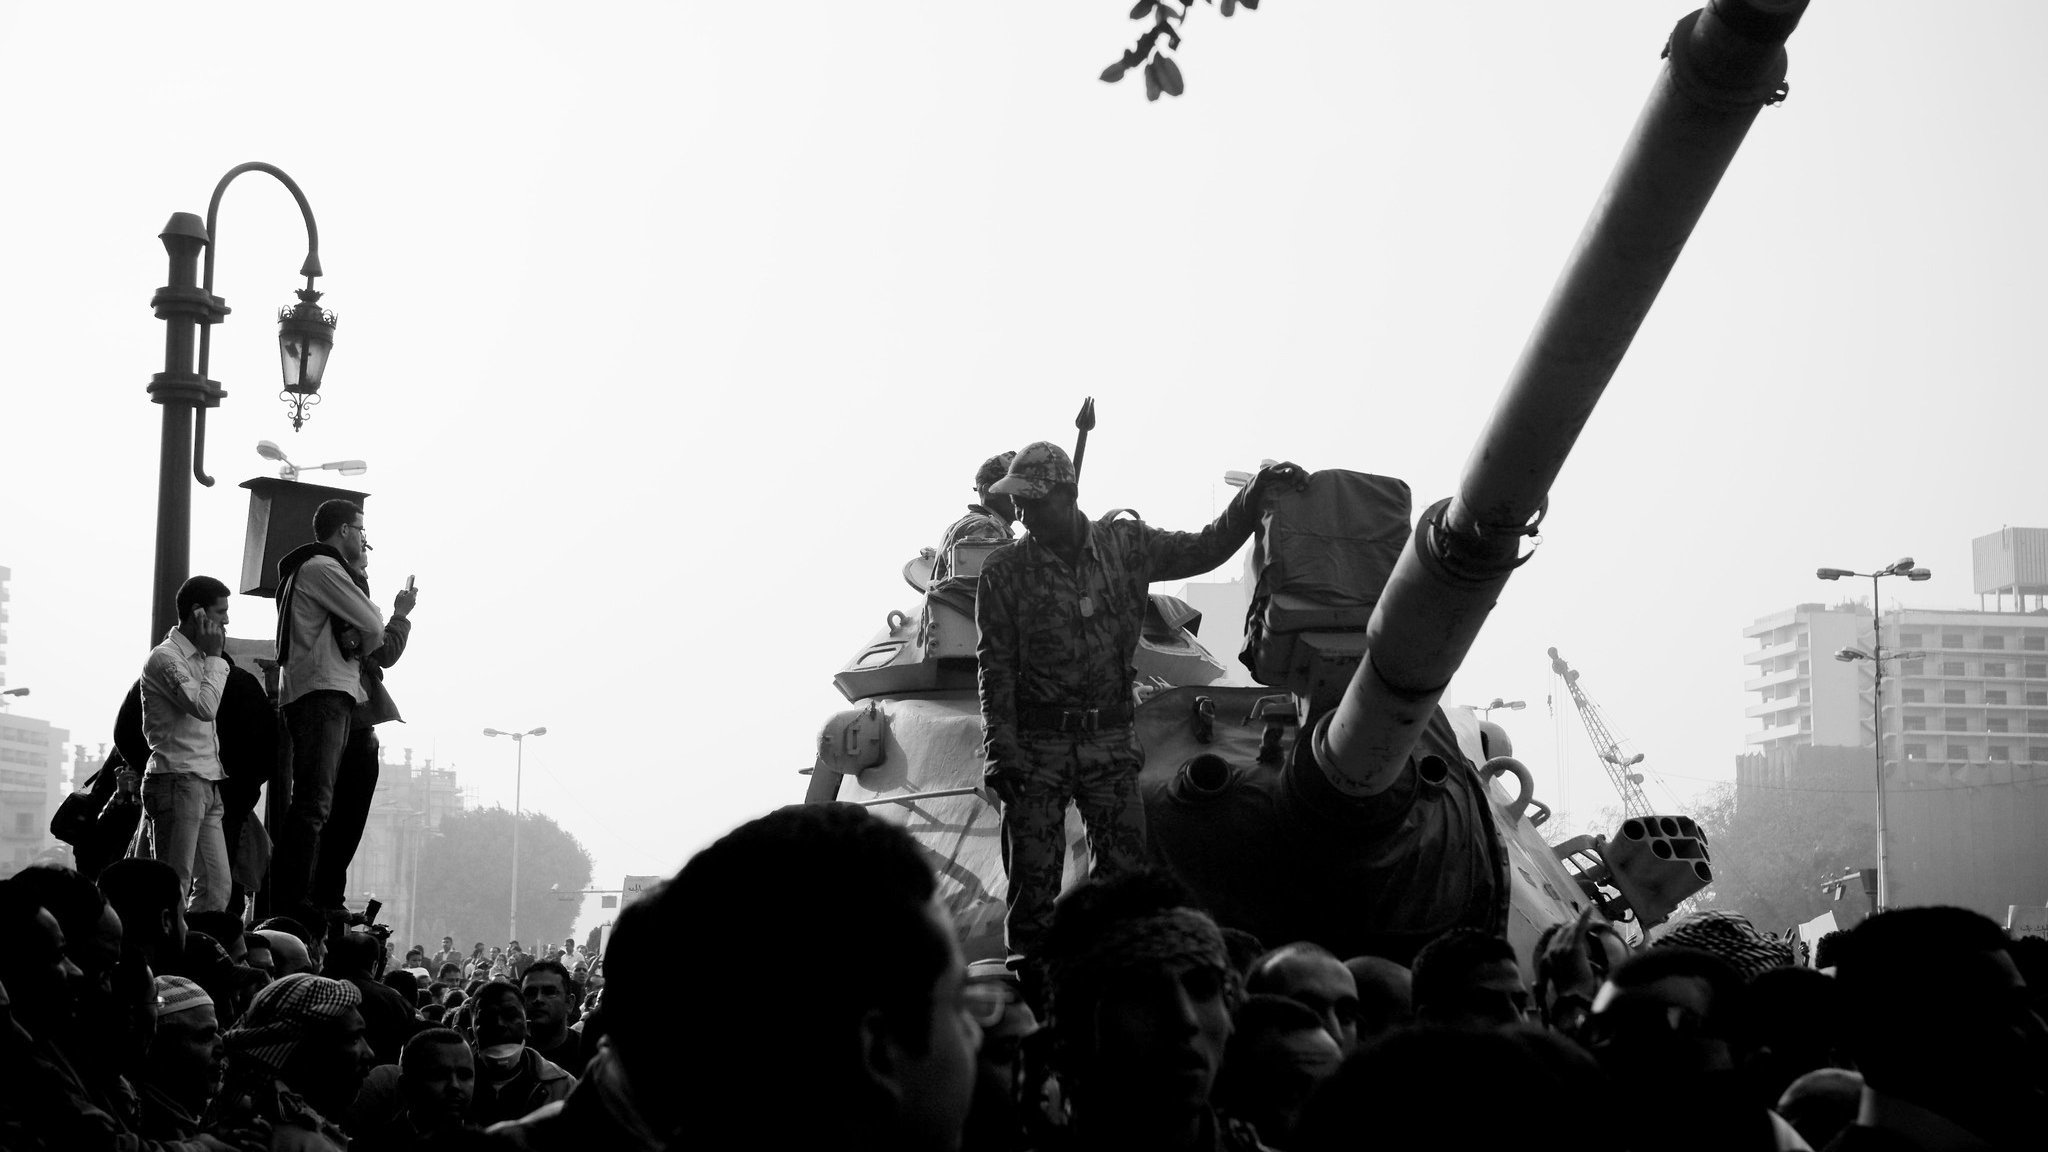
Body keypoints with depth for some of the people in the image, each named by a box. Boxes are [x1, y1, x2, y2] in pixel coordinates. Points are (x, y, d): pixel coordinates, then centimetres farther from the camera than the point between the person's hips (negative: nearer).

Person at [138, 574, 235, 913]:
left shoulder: (199, 657, 20)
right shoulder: (165, 657, -8)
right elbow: (204, 707, -20)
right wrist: (214, 656, -10)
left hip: (206, 783, 9)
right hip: (177, 780, -9)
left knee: (218, 887, 3)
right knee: (174, 888, -11)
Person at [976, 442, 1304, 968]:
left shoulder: (1126, 545, 4)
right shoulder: (1005, 571, -1)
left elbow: (1205, 549, 14)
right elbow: (995, 665, -2)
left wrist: (1255, 494, 3)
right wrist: (1001, 751, -10)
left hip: (1110, 740, 2)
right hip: (1036, 743, -2)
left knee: (1124, 872, -1)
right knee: (1033, 880, -3)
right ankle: (1029, 979, 7)